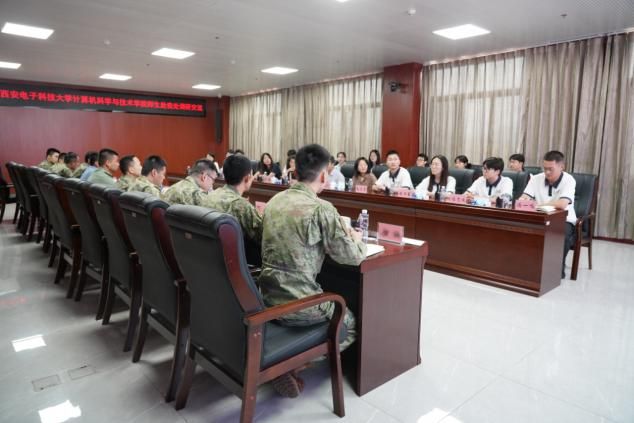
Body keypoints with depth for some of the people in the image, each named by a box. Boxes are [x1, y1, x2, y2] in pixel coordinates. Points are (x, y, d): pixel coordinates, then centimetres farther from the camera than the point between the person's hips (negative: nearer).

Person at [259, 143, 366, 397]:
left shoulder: (275, 201, 5)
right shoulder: (322, 208, -17)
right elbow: (352, 257, -11)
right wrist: (356, 239, 11)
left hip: (268, 297, 7)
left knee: (335, 306, 32)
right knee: (351, 324, 21)